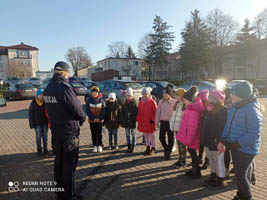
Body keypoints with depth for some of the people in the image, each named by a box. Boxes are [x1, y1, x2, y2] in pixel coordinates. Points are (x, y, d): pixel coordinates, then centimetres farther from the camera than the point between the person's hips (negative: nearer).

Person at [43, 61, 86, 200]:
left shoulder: (48, 88, 5)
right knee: (69, 164, 3)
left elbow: (50, 109, 10)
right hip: (69, 131, -8)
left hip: (56, 130, 8)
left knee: (59, 160, 19)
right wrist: (82, 118, 1)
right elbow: (77, 108, -18)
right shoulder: (64, 87, -21)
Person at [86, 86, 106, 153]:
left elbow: (104, 110, -3)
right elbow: (87, 111, -4)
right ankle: (95, 146, 20)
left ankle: (100, 145, 20)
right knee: (93, 133, 7)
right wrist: (93, 118, -13)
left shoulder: (101, 100, -3)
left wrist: (100, 118, -12)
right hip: (92, 120, 0)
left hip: (100, 120, 0)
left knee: (99, 133, 6)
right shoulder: (89, 100, -3)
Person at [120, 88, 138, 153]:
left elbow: (136, 113, -8)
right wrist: (121, 121, 4)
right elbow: (122, 113, 8)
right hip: (126, 122, 4)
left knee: (133, 135, 7)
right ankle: (129, 146, 23)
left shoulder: (134, 103, -5)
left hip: (132, 122, -4)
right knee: (127, 135, 11)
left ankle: (133, 147, 17)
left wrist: (135, 120, -17)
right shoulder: (124, 103, 6)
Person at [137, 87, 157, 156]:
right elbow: (139, 112, 14)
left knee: (151, 135, 4)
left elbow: (156, 111, -9)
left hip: (150, 122, -5)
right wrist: (138, 119, 8)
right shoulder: (140, 102, 8)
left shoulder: (152, 102, -9)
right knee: (146, 135, 14)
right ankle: (148, 148, 26)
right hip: (142, 122, 6)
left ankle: (153, 149, 15)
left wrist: (153, 119, -15)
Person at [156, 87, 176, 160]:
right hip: (163, 122, 4)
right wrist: (157, 122, 7)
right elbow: (158, 112, 7)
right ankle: (166, 148, 35)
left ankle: (168, 152, 22)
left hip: (170, 122, -3)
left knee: (170, 138, 5)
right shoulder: (161, 101, 3)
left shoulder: (174, 102, -8)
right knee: (161, 137, 9)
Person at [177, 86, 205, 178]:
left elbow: (192, 127, -27)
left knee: (192, 151, 6)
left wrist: (188, 139, -21)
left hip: (192, 136, -9)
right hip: (191, 136, 9)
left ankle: (197, 172, 21)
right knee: (191, 151, 20)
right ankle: (194, 169, 35)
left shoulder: (193, 111, -27)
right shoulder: (194, 107, 5)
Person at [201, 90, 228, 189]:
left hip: (216, 142, -8)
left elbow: (223, 128, -22)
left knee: (218, 161, 6)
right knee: (211, 160, 20)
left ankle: (220, 182, 22)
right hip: (208, 141, 9)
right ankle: (213, 177, 37)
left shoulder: (223, 111, -18)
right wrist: (204, 139, 16)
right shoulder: (209, 110, 9)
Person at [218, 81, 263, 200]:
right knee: (238, 172, 21)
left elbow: (254, 135, -24)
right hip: (235, 146, 8)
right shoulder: (235, 106, 2)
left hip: (246, 149, -8)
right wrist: (223, 140, 0)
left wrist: (234, 144, -23)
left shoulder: (252, 111, -23)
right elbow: (228, 125, 9)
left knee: (241, 175, 4)